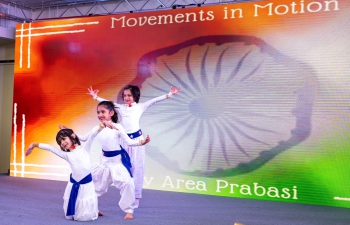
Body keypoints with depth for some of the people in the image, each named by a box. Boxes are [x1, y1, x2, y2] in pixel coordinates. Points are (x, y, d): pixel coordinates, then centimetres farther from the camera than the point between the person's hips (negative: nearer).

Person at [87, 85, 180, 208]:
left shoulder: (140, 107, 2)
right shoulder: (120, 107, 9)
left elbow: (154, 100, -3)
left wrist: (170, 94, -8)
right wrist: (95, 96, 17)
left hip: (137, 139, -3)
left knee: (137, 167, 0)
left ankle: (136, 197, 6)